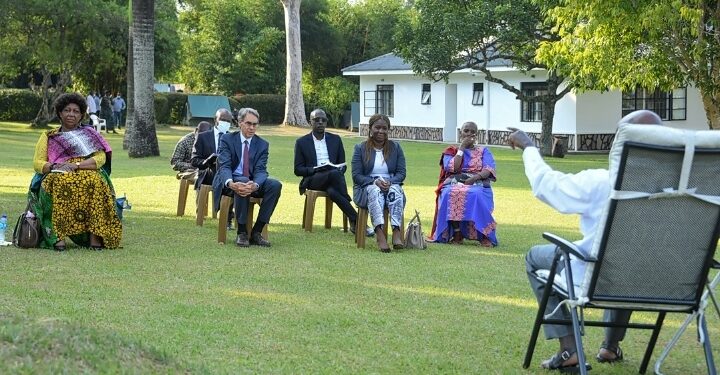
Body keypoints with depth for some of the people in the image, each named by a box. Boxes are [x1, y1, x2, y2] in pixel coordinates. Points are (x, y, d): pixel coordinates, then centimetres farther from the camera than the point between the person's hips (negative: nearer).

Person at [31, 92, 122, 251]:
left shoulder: (90, 134, 18)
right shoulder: (48, 137, 20)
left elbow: (101, 158, 2)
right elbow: (37, 162, 8)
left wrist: (76, 165, -14)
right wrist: (52, 167, -15)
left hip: (88, 174, 0)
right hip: (57, 177, 0)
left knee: (95, 182, -35)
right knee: (60, 184, -36)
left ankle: (95, 235, -40)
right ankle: (58, 236, -44)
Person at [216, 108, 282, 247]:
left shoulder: (262, 144, 5)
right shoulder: (227, 140, -3)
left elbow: (261, 170, -8)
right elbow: (224, 166, -15)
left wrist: (254, 184, -33)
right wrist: (230, 183, -39)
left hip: (252, 183, 4)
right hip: (232, 182, -4)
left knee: (276, 185, -25)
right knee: (243, 182, -38)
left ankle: (256, 232, -22)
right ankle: (242, 233, -29)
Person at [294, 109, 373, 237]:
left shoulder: (335, 140, 16)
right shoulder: (302, 142, 8)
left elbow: (343, 165, 17)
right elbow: (298, 170, 4)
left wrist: (340, 170, -8)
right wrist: (315, 169, -15)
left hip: (332, 177, 2)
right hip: (313, 180, -2)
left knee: (333, 192, -38)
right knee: (334, 174, -37)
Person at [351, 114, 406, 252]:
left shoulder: (395, 147, 12)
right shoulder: (360, 148, 7)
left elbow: (401, 173, 5)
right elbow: (356, 175, -1)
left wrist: (389, 182, -16)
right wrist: (374, 181, -18)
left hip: (392, 184, 2)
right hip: (366, 187, -2)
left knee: (395, 191, -34)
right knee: (375, 191, -37)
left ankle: (396, 233, -50)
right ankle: (380, 234, -56)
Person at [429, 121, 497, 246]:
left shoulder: (484, 151, 19)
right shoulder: (451, 151, 19)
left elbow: (489, 169, 1)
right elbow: (452, 168, -2)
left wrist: (475, 177, -18)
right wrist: (461, 148, 2)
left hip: (478, 185, -1)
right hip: (454, 184, 1)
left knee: (475, 195, -37)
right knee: (452, 194, -36)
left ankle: (484, 235, -34)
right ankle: (456, 233, -31)